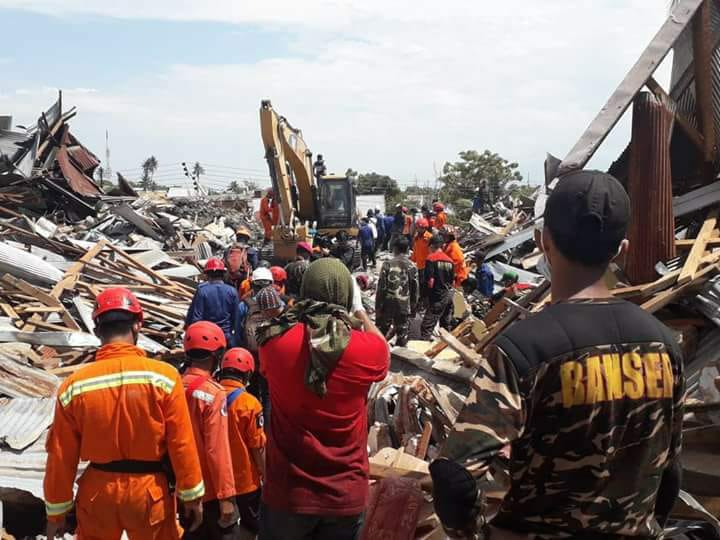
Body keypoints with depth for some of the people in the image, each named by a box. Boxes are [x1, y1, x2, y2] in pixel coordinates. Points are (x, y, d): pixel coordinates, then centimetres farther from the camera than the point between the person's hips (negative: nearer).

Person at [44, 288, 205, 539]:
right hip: (149, 490, -2)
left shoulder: (73, 386, -9)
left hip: (97, 492, 2)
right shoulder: (163, 376, -15)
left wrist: (56, 511, 10)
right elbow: (182, 444, -12)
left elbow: (61, 457, -2)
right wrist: (192, 497, -1)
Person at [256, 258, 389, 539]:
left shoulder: (277, 342, -14)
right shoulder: (368, 350, -15)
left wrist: (299, 313, 20)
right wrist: (359, 309, 23)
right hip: (346, 495, 0)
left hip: (288, 492, 0)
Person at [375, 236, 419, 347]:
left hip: (387, 304, 0)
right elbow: (415, 290, 1)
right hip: (404, 306, 0)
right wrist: (413, 308, 12)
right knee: (402, 335, 8)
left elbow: (381, 288, -8)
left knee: (380, 333, 14)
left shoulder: (387, 264, -7)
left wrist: (378, 307, -1)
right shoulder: (412, 267, -4)